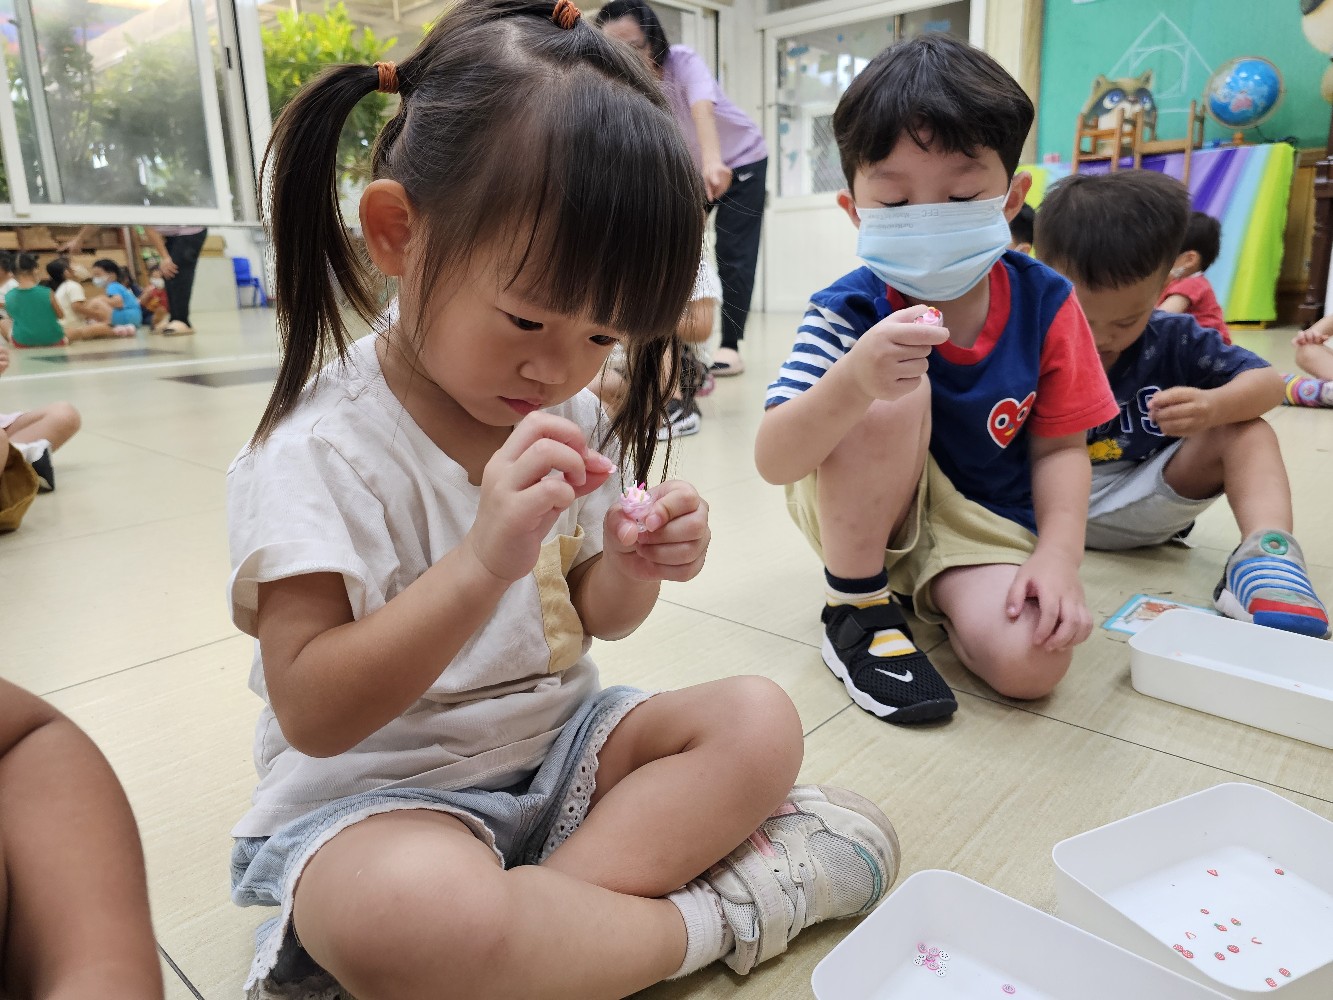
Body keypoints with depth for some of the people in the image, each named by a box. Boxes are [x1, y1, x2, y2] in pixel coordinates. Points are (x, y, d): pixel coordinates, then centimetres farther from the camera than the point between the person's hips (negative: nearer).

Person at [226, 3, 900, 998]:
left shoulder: (571, 421, 0)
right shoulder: (319, 449, -19)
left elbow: (596, 618, 9)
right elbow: (314, 713, -22)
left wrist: (630, 568, -15)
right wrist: (484, 561, -34)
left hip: (560, 743, 6)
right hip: (381, 791, -5)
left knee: (760, 721, -11)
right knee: (410, 912, -38)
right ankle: (706, 920, -13)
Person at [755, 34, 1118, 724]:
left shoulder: (1044, 303, -7)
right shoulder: (848, 312, -16)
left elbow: (1059, 446, 0)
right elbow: (773, 461, -27)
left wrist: (1059, 555, -16)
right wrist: (854, 379, -46)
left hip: (986, 525, 2)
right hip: (859, 516, -2)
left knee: (1030, 661, -25)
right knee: (894, 397, -32)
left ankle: (937, 597, 10)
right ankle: (858, 607, -12)